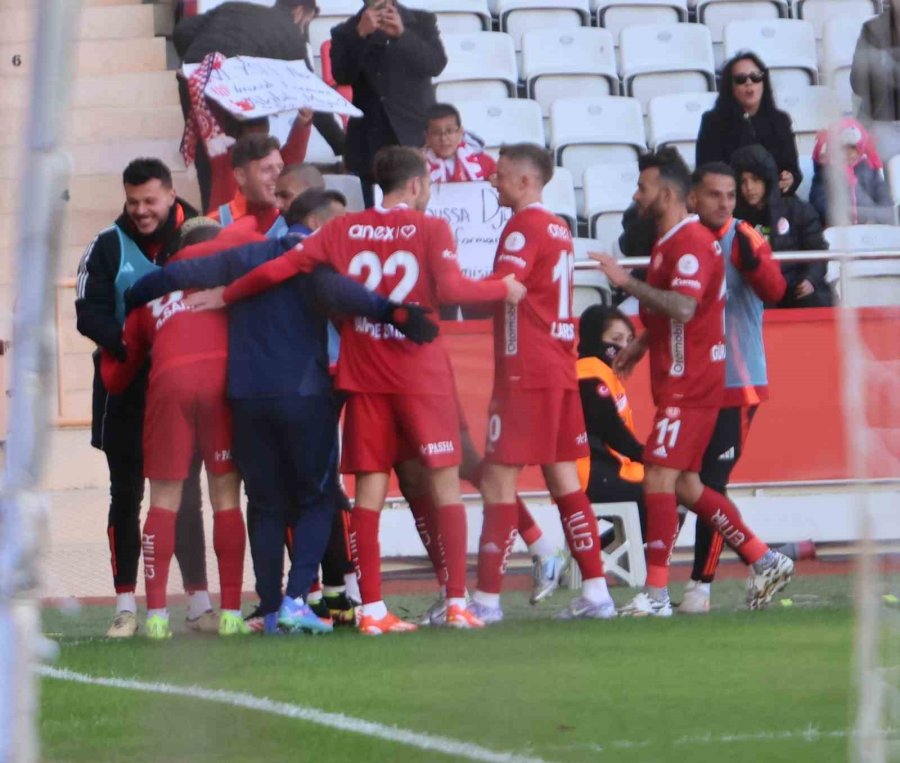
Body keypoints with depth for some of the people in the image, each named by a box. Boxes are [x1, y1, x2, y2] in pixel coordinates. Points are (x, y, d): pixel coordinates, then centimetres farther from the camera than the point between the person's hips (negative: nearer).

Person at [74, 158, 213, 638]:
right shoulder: (109, 247, -1)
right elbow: (89, 313, -7)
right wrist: (129, 345, -24)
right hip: (125, 389, 0)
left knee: (185, 495, 2)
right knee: (126, 495, 4)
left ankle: (199, 603, 5)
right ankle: (126, 606, 7)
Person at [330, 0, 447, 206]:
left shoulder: (422, 22, 10)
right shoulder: (346, 32, 9)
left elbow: (437, 64, -4)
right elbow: (342, 76, -5)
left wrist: (402, 34, -15)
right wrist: (361, 35, -14)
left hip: (415, 135, -1)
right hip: (369, 143, 1)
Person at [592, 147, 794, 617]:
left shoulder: (690, 242, -16)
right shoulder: (670, 242, 17)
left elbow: (682, 308, -30)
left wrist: (627, 282, -27)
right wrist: (642, 344, 21)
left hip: (689, 384, -11)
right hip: (679, 381, 11)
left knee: (659, 479, -12)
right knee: (686, 486, 13)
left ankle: (656, 594, -11)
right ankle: (765, 562, 18)